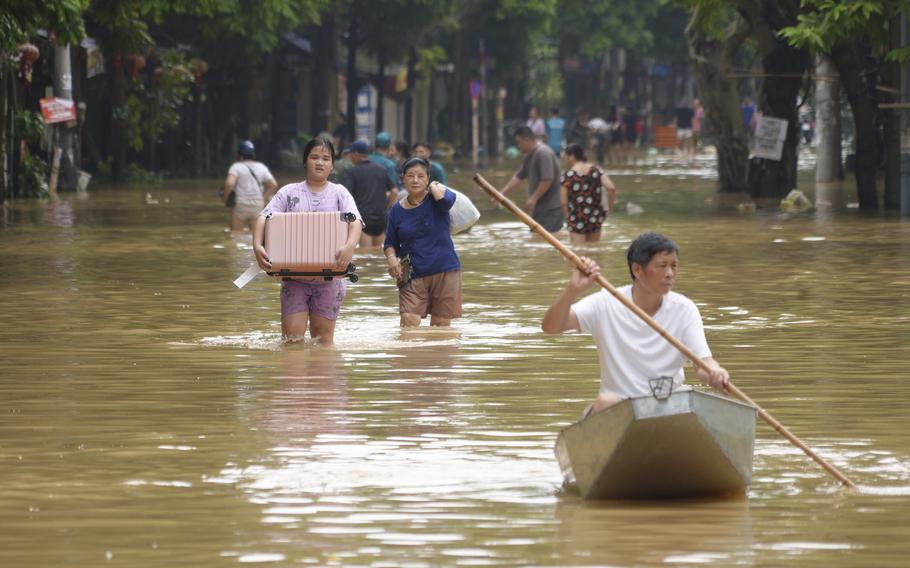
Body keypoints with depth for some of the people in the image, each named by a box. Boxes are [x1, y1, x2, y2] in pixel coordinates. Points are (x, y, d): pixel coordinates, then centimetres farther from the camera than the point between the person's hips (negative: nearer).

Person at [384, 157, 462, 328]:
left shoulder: (434, 199, -2)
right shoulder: (397, 210, 5)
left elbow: (446, 200, -28)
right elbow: (390, 243, 14)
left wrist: (434, 186, -9)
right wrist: (392, 258, -7)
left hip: (444, 271, -1)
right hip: (412, 275, 1)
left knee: (441, 324, 6)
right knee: (408, 320, -16)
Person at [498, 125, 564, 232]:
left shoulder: (543, 153, -18)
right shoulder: (530, 156, 15)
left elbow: (547, 179, -26)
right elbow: (518, 176, 18)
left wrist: (534, 198, -22)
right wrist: (502, 192, 12)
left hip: (551, 208, -11)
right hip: (540, 208, 11)